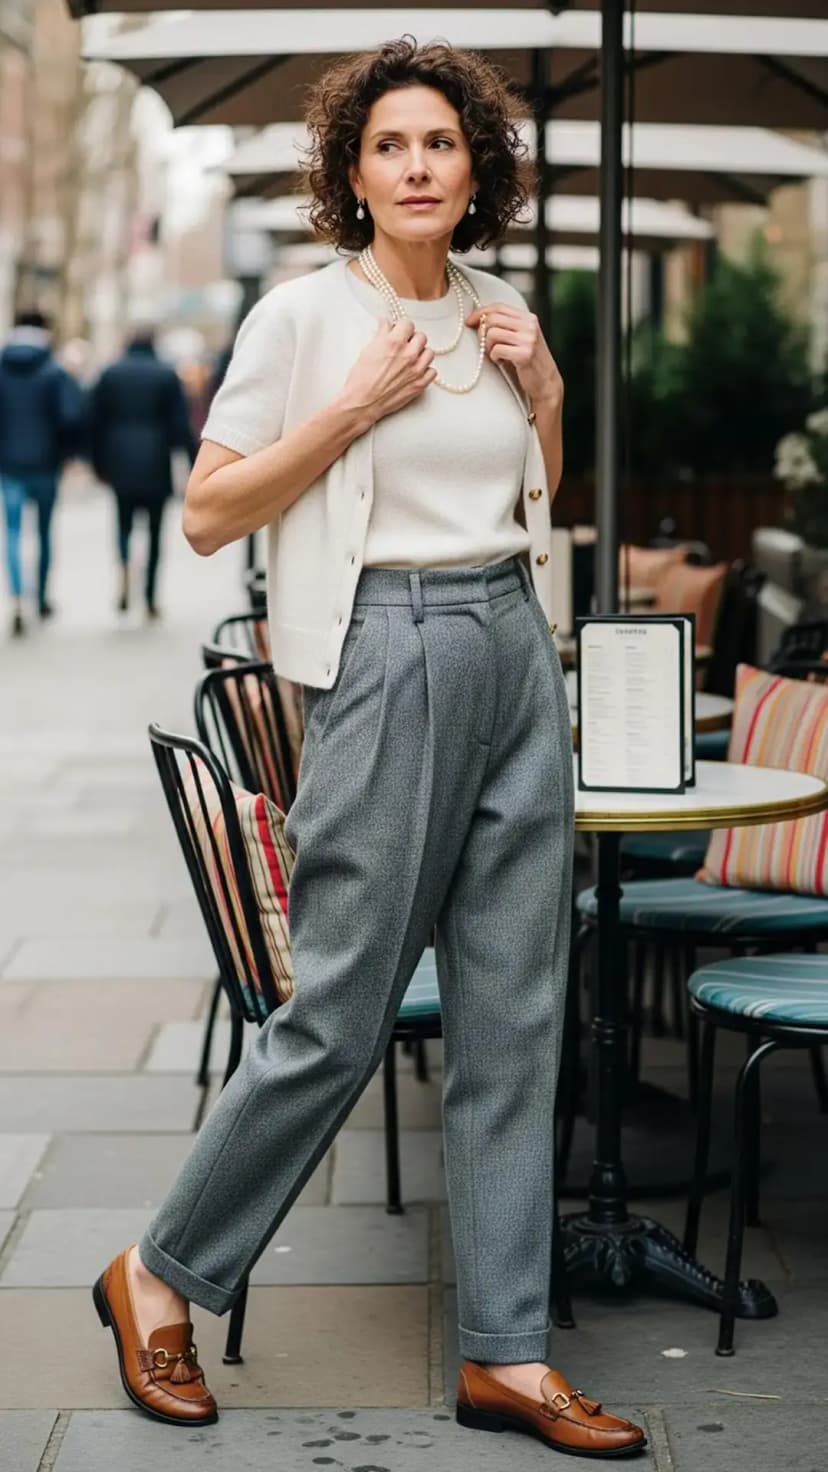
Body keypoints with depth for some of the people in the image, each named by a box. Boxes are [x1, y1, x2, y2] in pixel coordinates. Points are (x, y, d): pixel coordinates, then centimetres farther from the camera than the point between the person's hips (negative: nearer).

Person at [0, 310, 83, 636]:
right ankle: (42, 599, 25)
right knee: (45, 532, 15)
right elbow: (72, 416, -17)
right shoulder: (55, 373, -7)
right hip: (45, 463, -1)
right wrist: (65, 450, -1)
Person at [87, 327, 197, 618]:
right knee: (154, 529, 8)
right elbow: (181, 423, -4)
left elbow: (95, 422, 5)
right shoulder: (167, 375, -1)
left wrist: (99, 463, 13)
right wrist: (195, 461, 1)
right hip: (156, 464, -1)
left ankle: (124, 567, -21)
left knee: (124, 522, 11)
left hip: (121, 463, 1)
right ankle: (150, 599, 10)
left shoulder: (110, 373, 4)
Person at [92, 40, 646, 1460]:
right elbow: (207, 512, -7)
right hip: (386, 660, -6)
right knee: (340, 1014, -3)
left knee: (515, 1012, 6)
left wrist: (546, 397, 5)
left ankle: (507, 1354, 13)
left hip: (517, 655, 6)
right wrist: (355, 408, -13)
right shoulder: (302, 314, -5)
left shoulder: (503, 319, 12)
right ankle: (159, 1276, 18)